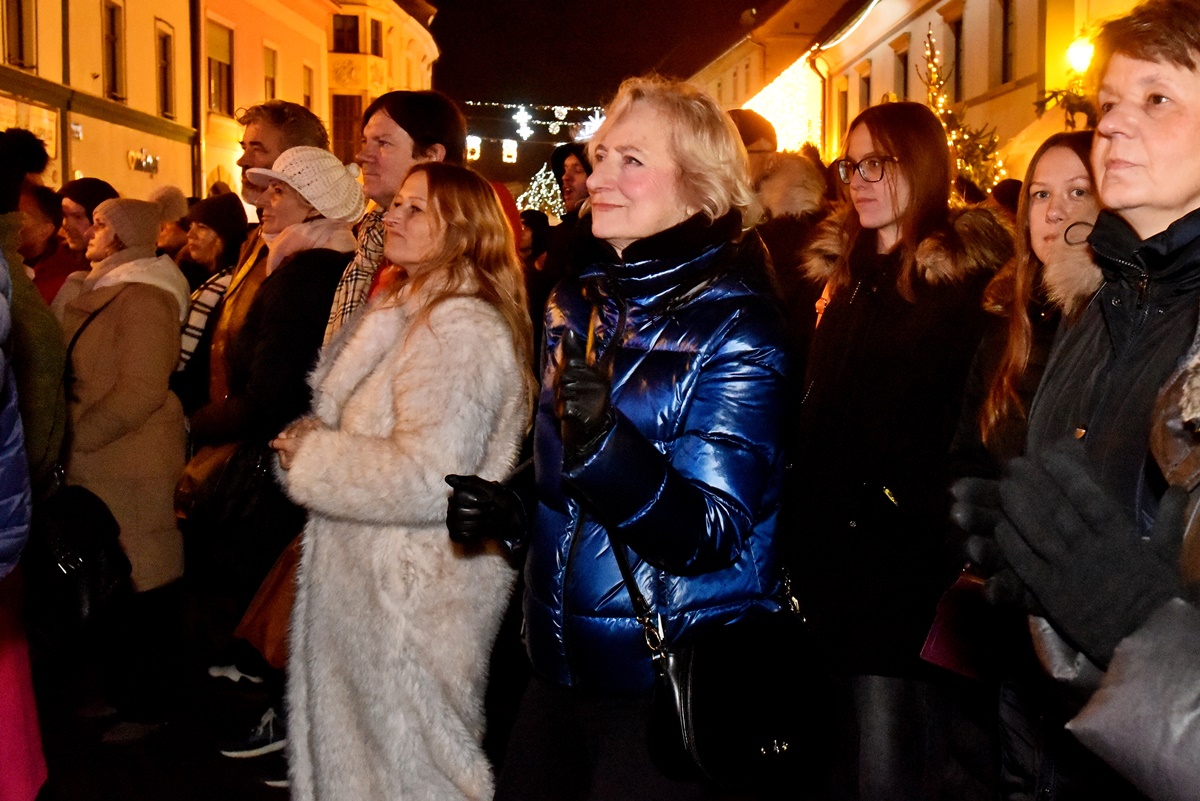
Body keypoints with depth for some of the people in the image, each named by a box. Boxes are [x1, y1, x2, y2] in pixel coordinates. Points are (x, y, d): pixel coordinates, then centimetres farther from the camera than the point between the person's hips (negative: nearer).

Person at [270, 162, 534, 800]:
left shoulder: (460, 328, -20)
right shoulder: (410, 312, 13)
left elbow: (426, 479, -27)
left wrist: (310, 458, -14)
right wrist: (310, 441, 0)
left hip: (415, 595, -10)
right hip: (370, 579, 10)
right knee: (353, 748, 21)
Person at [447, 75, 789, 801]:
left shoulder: (734, 327, -14)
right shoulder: (577, 305, 5)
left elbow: (711, 533, -21)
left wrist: (604, 441, -36)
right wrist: (506, 510, -1)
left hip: (675, 684, -6)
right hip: (562, 667, 6)